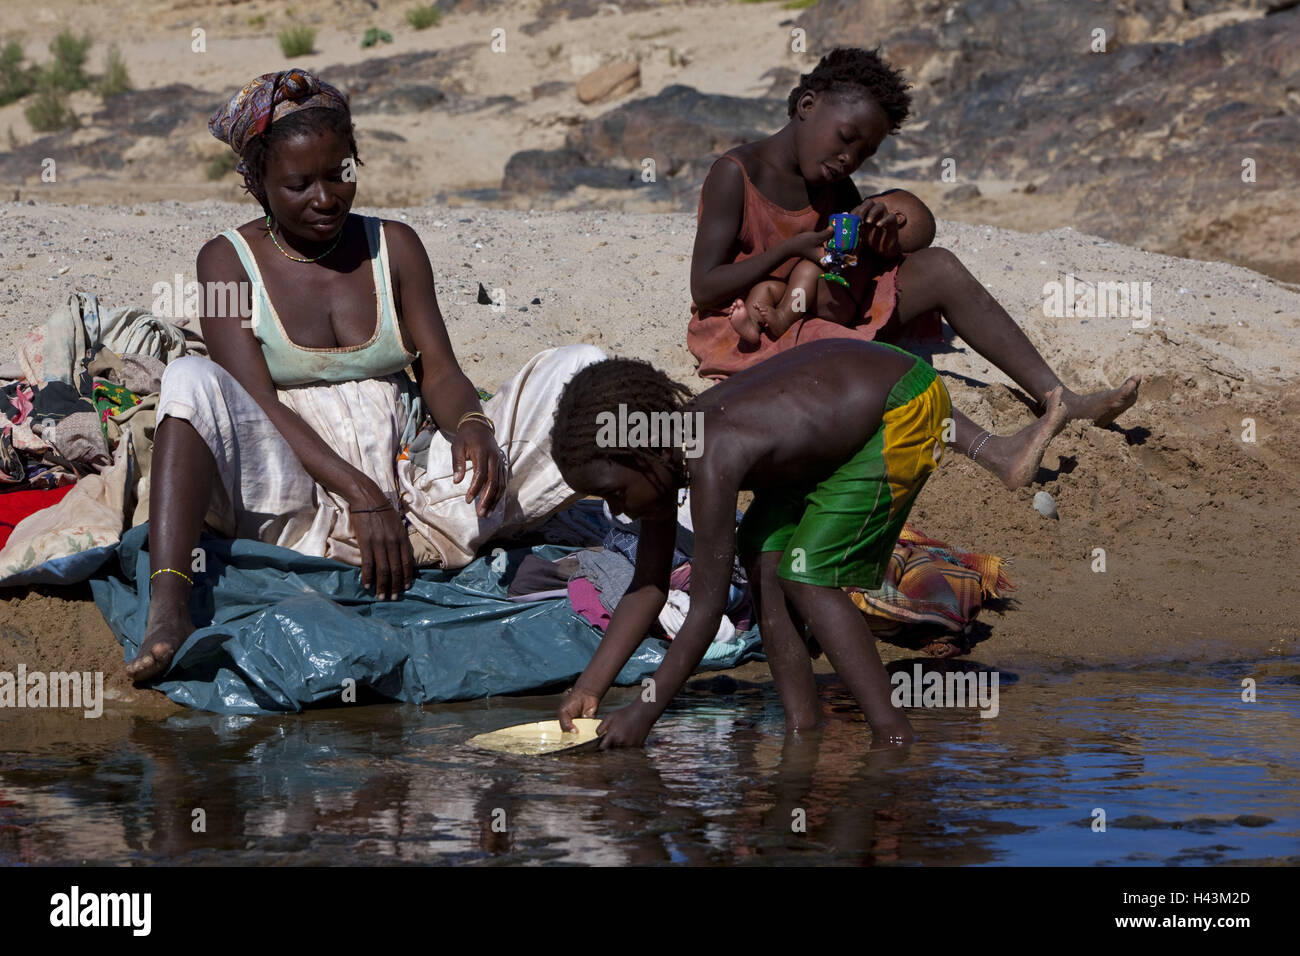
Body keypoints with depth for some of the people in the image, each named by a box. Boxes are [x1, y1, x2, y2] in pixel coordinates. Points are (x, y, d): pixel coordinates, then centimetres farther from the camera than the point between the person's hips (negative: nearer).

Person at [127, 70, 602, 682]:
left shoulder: (394, 247, 14)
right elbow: (256, 403, -8)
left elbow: (439, 372, 7)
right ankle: (167, 609, -46)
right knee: (191, 381, -31)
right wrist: (359, 494, -22)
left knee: (580, 368, -9)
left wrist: (471, 424, -19)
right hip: (297, 510, -3)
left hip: (412, 504, 3)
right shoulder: (229, 261, 3)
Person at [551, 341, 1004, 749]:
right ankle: (803, 730, 5)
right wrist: (588, 688, -4)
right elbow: (649, 587, 2)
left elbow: (706, 610, -28)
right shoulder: (664, 458, -6)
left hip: (905, 407, -9)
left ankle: (894, 735, -9)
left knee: (806, 577, -13)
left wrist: (643, 713, -21)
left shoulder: (712, 461, -32)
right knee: (762, 556, 1)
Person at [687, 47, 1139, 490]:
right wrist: (795, 248, -26)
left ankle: (1058, 398, -18)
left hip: (825, 317, 7)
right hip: (748, 335, -7)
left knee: (936, 267, -11)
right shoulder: (737, 174, -13)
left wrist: (874, 232, -11)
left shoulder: (834, 185, 9)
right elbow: (704, 288, -18)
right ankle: (991, 450, -56)